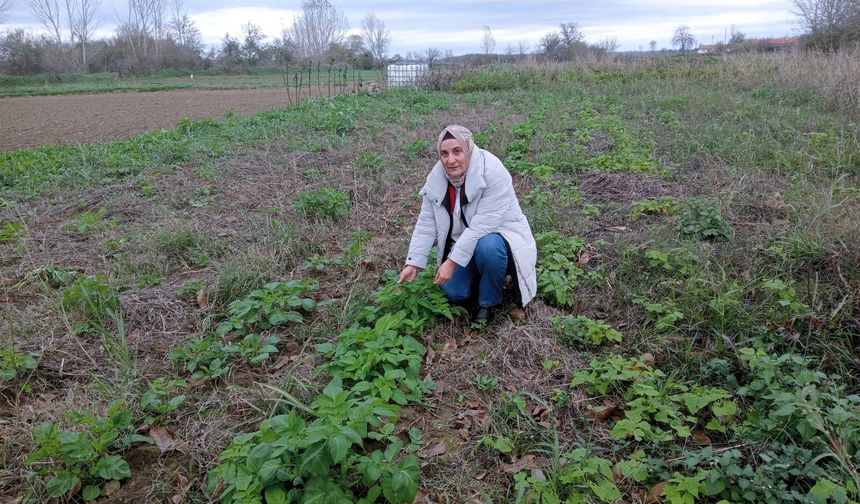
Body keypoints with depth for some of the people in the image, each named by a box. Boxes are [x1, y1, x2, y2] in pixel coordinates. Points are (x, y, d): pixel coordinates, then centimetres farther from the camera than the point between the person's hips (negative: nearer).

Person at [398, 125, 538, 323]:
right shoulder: (437, 178, -9)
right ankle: (483, 276, 21)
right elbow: (426, 225, -4)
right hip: (464, 245, 5)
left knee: (487, 246, -37)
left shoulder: (492, 172, -28)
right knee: (454, 293, -10)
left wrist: (452, 261, -33)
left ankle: (489, 302, -11)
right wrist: (413, 264, -10)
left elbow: (483, 226, -32)